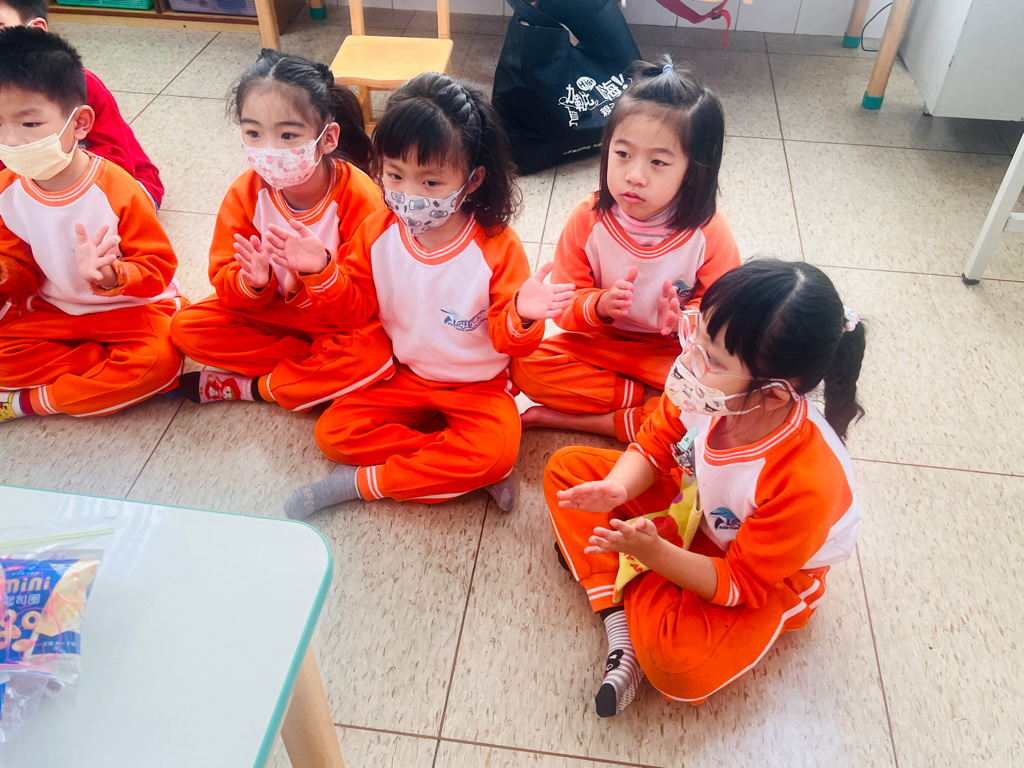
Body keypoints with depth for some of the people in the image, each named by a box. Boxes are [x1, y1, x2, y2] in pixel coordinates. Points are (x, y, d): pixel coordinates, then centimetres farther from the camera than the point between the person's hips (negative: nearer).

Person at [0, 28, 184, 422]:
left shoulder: (116, 190, -20)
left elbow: (157, 267, -17)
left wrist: (110, 277, -37)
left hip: (129, 306, -4)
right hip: (52, 309, 4)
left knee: (159, 358, -32)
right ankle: (109, 376, -13)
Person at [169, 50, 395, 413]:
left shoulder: (359, 197, -25)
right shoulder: (245, 193, -13)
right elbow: (226, 283, -9)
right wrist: (252, 282, -34)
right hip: (268, 310, 4)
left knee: (376, 353, -35)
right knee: (186, 327, -12)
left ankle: (250, 387, -13)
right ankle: (320, 367, -12)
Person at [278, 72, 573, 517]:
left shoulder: (496, 247, -19)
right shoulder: (378, 233, -7)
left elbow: (509, 341, -15)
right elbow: (357, 307, 3)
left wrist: (521, 317, -39)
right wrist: (321, 272, -15)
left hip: (477, 386, -3)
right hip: (404, 379, 4)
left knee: (496, 447, -31)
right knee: (332, 432, -14)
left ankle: (365, 482, -13)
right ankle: (462, 471, -15)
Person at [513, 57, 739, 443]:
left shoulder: (708, 231, -17)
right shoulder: (588, 219, -14)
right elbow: (565, 304, -7)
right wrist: (600, 305, -29)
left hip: (675, 353, -1)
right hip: (598, 341, 1)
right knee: (527, 366, -20)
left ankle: (574, 419, -23)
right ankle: (643, 399, -14)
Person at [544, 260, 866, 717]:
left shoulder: (807, 483, -40)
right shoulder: (710, 391, -28)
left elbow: (740, 583, -26)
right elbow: (656, 443, -6)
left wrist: (655, 553, -39)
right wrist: (617, 489, -27)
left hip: (769, 577, -6)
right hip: (690, 503, 6)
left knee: (676, 664, -33)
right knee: (566, 468, -3)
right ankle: (620, 626, -9)